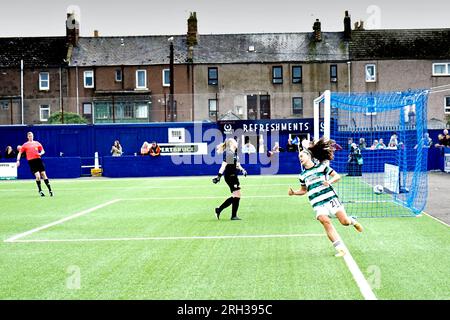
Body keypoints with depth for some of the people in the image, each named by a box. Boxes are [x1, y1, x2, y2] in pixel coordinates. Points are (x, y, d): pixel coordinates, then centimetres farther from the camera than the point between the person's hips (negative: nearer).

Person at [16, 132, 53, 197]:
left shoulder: (37, 143, 12)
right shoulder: (25, 145, 7)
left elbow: (43, 151, 17)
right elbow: (20, 153, 9)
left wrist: (40, 153, -5)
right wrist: (18, 161, -2)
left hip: (38, 160, 2)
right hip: (31, 161, -2)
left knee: (44, 174, 0)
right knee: (38, 176, -11)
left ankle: (50, 190, 5)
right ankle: (40, 191, 5)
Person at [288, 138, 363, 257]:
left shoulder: (322, 167, 3)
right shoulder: (303, 175, 14)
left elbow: (337, 176, 4)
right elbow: (303, 190, 26)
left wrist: (330, 181, -16)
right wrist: (293, 192, 7)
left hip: (331, 198, -2)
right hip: (318, 204, 2)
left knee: (344, 221, -10)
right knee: (325, 221, -23)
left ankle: (353, 221, 30)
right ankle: (340, 249, -18)